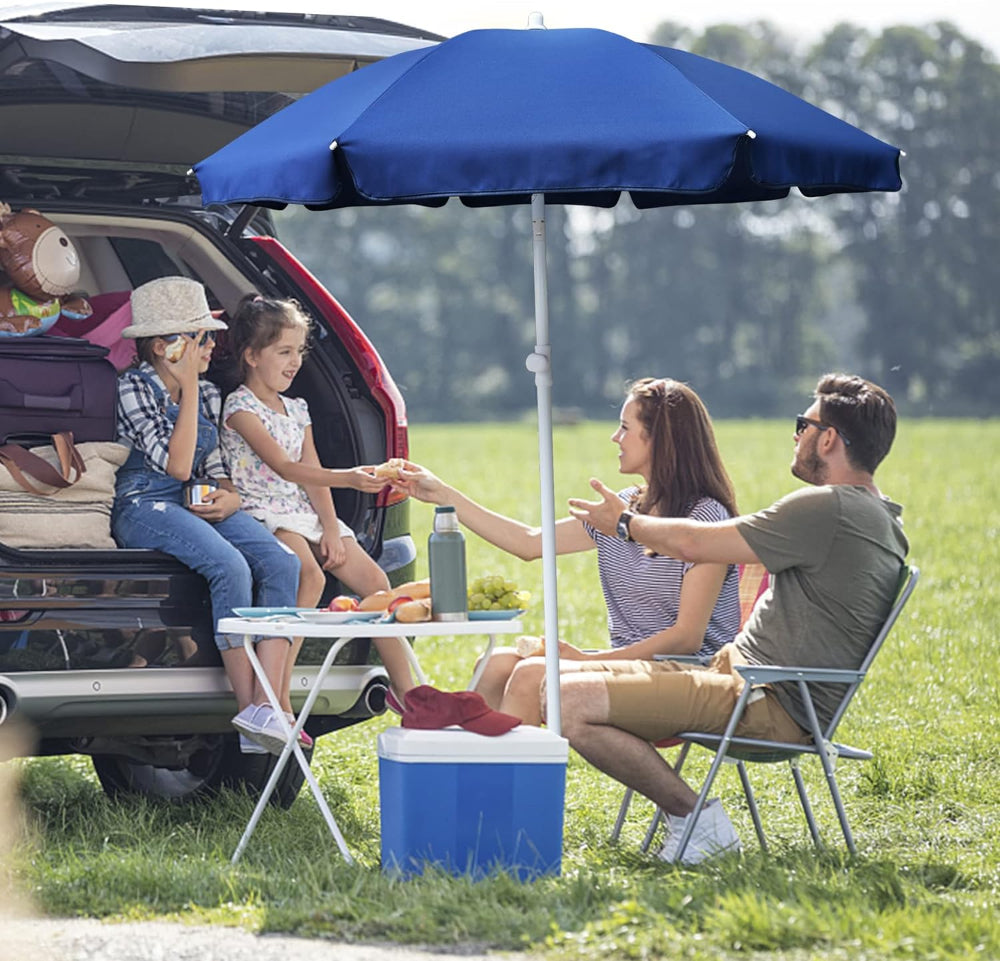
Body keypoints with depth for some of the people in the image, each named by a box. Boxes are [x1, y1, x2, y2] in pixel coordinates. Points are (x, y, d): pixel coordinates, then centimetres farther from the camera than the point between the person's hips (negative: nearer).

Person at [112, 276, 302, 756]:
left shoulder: (208, 394, 16)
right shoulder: (133, 388, -6)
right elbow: (177, 465, -14)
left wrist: (229, 498, -3)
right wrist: (188, 389, -12)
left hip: (201, 505, 7)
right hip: (144, 507, -7)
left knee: (282, 563, -23)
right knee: (231, 567, -34)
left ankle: (266, 708, -33)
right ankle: (248, 713, -30)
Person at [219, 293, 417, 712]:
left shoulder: (297, 410, 16)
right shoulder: (241, 407, -10)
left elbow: (313, 474, 13)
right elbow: (284, 467, -21)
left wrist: (330, 528, -4)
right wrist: (348, 478, -33)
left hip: (303, 513, 8)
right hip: (263, 515, -8)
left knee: (373, 578, -5)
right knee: (310, 575, -34)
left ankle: (404, 690, 4)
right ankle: (278, 700, -35)